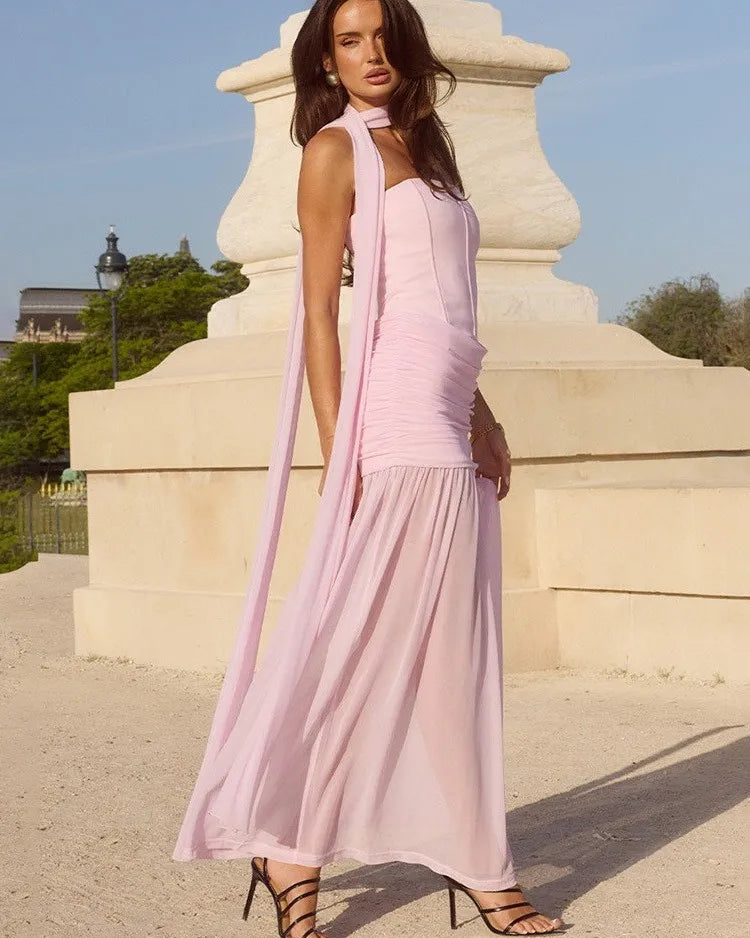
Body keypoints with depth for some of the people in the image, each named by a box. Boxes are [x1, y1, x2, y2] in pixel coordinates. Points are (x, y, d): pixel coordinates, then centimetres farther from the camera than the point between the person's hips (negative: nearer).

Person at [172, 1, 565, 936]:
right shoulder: (336, 149, -1)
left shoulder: (419, 148, 21)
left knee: (458, 653, 8)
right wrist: (338, 450, -13)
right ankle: (286, 844, 3)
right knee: (367, 643, -7)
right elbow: (319, 310, -7)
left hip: (452, 422, 8)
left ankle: (469, 859, 14)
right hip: (401, 419, -8)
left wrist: (481, 417, 16)